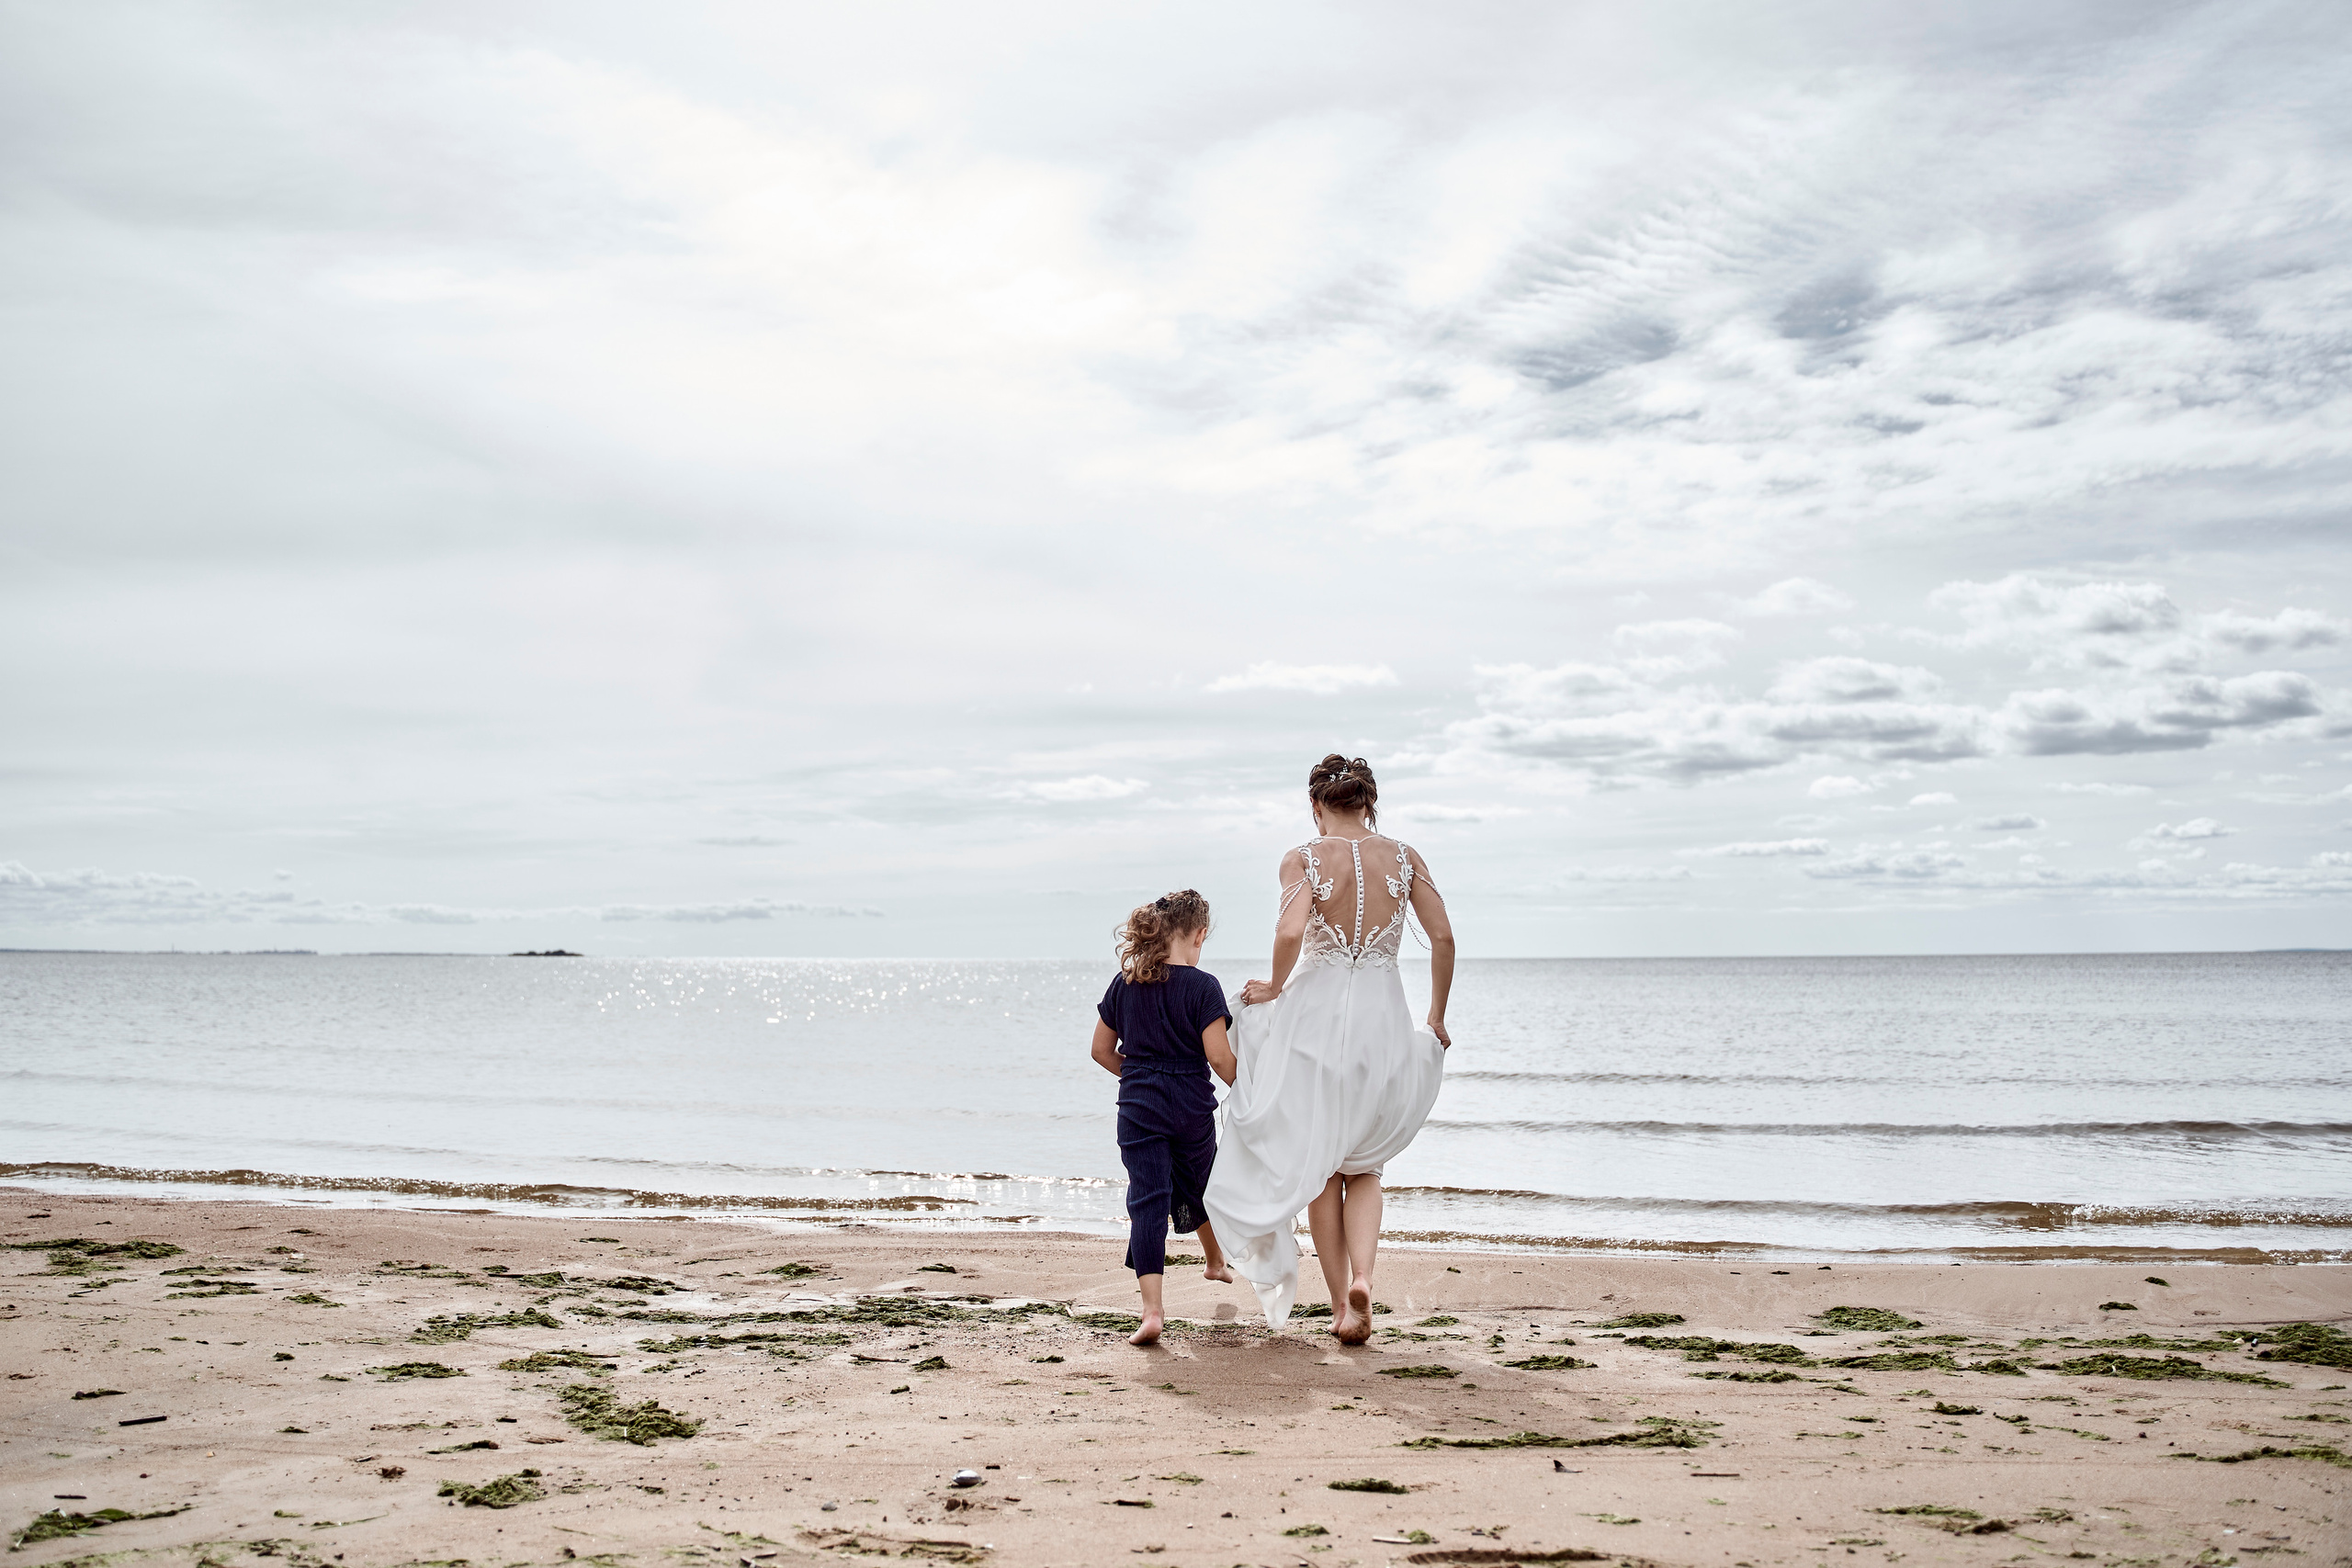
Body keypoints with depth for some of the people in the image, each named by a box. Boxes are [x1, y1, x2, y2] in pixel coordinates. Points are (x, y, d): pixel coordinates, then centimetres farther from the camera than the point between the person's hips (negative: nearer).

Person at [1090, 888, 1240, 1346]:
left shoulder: (1125, 982, 2)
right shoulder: (1202, 986, -11)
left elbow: (1101, 1049, 9)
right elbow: (1219, 1056, -16)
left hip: (1139, 1105, 1)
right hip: (1192, 1105, -1)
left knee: (1147, 1201, -3)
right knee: (1198, 1186, 23)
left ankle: (1152, 1309, -16)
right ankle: (1215, 1262, 51)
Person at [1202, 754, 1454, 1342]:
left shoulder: (1303, 858, -6)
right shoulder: (1404, 858, 2)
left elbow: (1290, 931, -22)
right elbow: (1443, 938, -2)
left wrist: (1277, 987, -4)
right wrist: (1436, 1018, 9)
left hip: (1316, 1012, -2)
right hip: (1383, 1018, 2)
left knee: (1318, 1167, 12)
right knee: (1364, 1166, 17)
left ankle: (1342, 1305, 14)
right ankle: (1361, 1275, -7)